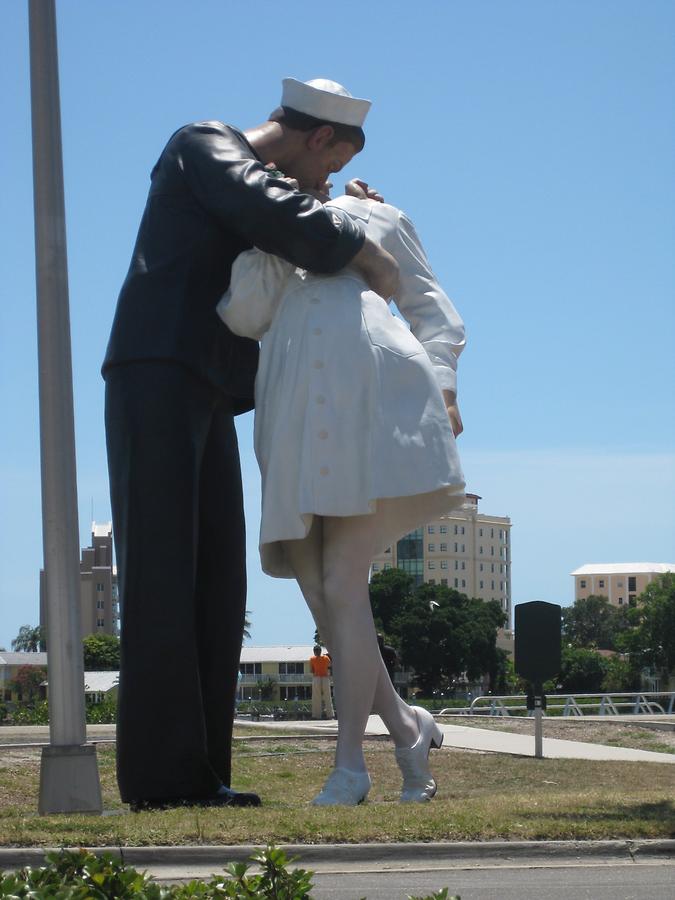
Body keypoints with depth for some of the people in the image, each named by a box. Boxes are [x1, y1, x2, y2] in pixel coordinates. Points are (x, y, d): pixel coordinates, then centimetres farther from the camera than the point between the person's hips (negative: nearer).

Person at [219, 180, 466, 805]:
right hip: (301, 422, 3)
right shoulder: (267, 257, 28)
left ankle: (349, 766, -5)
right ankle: (405, 725, 18)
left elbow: (432, 309, 22)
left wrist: (442, 384, 5)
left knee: (342, 586, -12)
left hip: (373, 398, -3)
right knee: (322, 599, -2)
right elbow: (245, 316, 7)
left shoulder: (373, 216, 27)